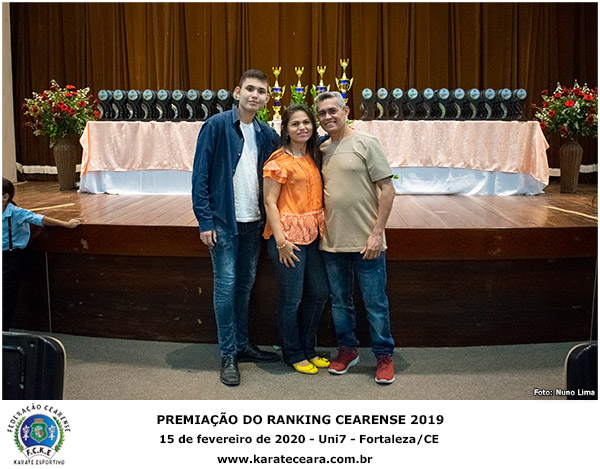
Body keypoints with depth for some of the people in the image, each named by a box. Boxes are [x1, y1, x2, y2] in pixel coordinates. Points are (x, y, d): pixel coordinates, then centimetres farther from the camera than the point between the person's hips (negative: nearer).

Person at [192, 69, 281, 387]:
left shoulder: (267, 134, 8)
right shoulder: (216, 126, -6)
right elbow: (200, 176, -9)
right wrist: (205, 221, -12)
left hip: (254, 222, 5)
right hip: (223, 221, -5)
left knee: (245, 284, 13)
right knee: (226, 284, -2)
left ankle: (242, 345, 27)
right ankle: (228, 355, 10)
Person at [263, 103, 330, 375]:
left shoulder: (313, 158, 12)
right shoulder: (279, 161, -9)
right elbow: (269, 202, -12)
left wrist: (322, 228, 10)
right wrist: (280, 240, -17)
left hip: (312, 234, 8)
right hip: (288, 235, -7)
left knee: (320, 292, 13)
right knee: (291, 298, 3)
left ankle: (308, 348, 30)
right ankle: (293, 355, 21)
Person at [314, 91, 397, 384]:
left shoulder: (365, 143, -6)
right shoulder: (320, 150, 9)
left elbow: (387, 189, -8)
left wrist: (377, 232, -14)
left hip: (365, 241, -5)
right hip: (332, 241, 5)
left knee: (375, 302, 4)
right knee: (340, 301, 15)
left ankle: (384, 356, 20)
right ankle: (347, 350, 32)